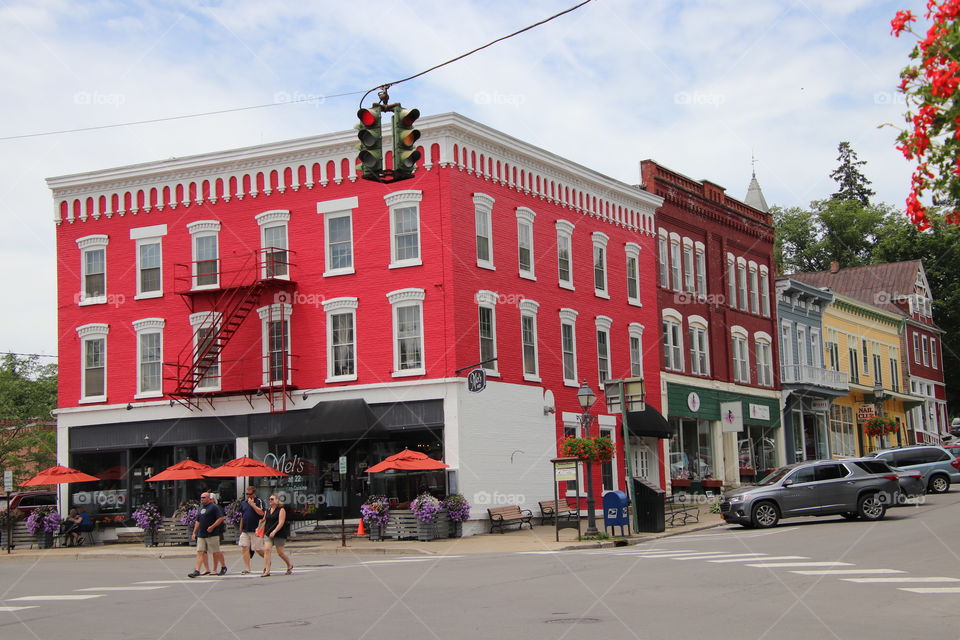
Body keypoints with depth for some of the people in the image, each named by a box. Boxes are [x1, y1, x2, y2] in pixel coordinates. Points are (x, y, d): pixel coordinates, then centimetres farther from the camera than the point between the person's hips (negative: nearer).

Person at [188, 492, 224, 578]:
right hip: (201, 535, 7)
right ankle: (197, 571, 2)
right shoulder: (200, 508, 17)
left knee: (216, 552, 1)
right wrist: (194, 533, 18)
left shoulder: (214, 507, -6)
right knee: (200, 552, 0)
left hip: (211, 535, -7)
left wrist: (212, 527, -19)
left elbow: (221, 518, -13)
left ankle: (223, 567, 18)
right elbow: (197, 522, 23)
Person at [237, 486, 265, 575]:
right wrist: (241, 530, 20)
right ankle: (247, 569, 0)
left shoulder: (259, 501, -4)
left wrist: (252, 504, -17)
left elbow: (261, 513, -19)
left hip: (256, 530, -6)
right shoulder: (243, 503, 15)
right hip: (245, 531, 6)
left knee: (258, 549, -2)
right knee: (244, 548, -3)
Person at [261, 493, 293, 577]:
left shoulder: (281, 509, -7)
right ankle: (267, 570, -14)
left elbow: (281, 522, -15)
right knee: (266, 549, -13)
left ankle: (290, 565, 29)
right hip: (268, 533, 5)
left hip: (279, 534, -5)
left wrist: (274, 532, -24)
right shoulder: (268, 510, 12)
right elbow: (265, 521, 18)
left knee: (280, 552, 3)